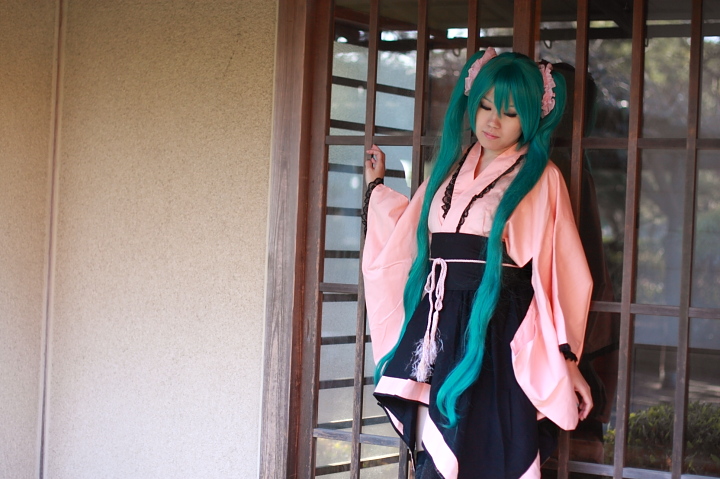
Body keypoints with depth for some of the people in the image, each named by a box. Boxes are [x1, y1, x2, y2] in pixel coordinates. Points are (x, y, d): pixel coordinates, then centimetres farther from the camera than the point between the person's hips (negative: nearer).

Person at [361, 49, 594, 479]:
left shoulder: (540, 178, -2)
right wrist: (377, 187, 39)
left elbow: (558, 271, -5)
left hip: (495, 332, -5)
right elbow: (413, 231, 25)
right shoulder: (452, 167, 15)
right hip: (437, 329, 5)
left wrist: (566, 360, -9)